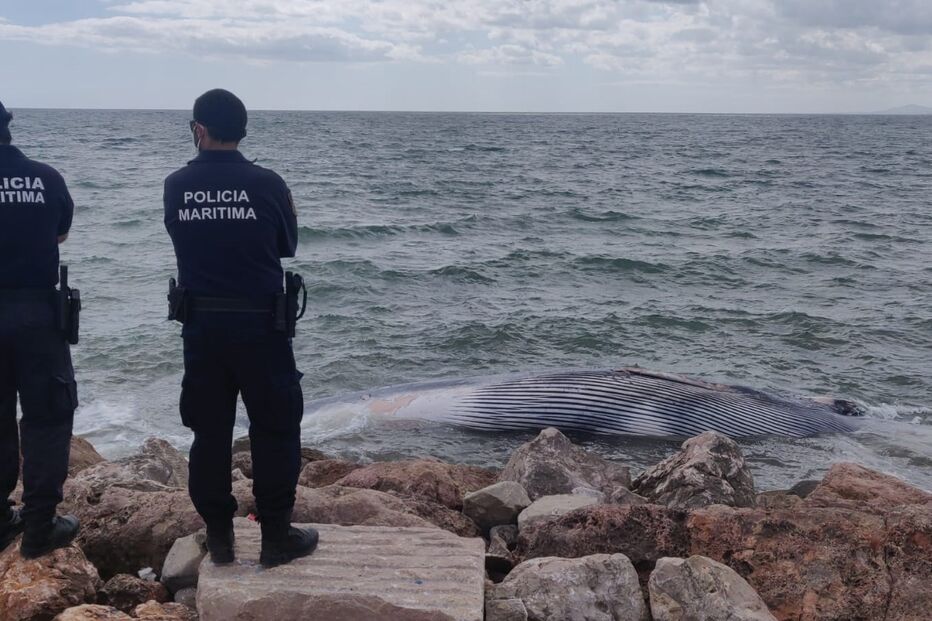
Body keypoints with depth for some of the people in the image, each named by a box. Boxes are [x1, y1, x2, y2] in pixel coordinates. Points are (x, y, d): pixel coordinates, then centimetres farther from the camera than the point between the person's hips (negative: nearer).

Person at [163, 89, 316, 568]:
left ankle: (218, 536, 20)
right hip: (260, 323, -3)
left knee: (209, 430, 13)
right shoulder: (267, 185, -10)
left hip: (200, 325, 3)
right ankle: (276, 536, 12)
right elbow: (287, 248, 2)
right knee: (275, 429, 8)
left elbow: (181, 238, 9)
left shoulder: (176, 186, -4)